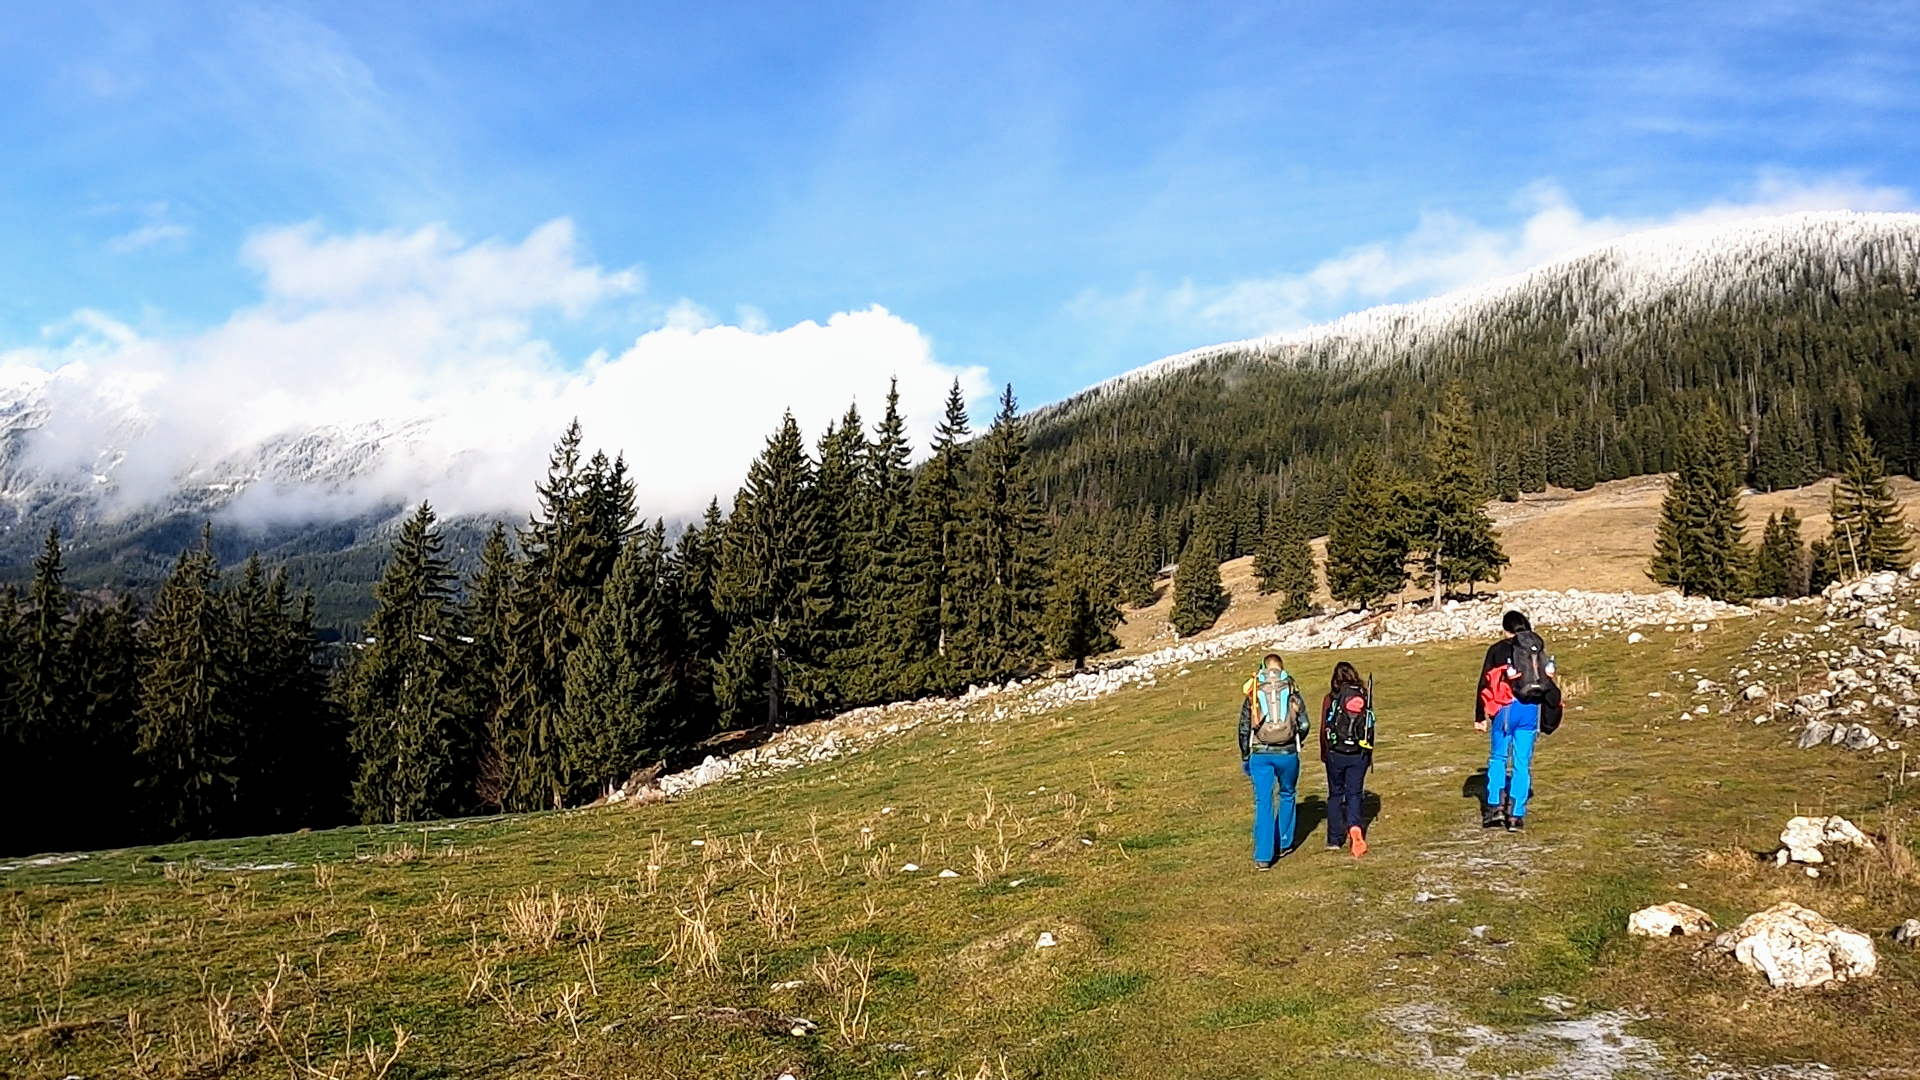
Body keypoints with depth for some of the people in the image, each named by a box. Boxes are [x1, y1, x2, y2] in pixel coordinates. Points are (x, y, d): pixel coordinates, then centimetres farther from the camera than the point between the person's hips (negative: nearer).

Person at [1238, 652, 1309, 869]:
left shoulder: (1253, 693, 5)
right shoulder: (1291, 691, 3)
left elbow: (1244, 728, 6)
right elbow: (1304, 725, 2)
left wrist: (1245, 757, 16)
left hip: (1260, 754, 0)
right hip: (1287, 753, 0)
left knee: (1263, 803, 1)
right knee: (1287, 796, 22)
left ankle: (1263, 857, -4)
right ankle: (1283, 844, 29)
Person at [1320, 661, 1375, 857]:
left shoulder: (1330, 699, -6)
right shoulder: (1364, 696, 0)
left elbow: (1324, 729, -1)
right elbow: (1370, 728, 3)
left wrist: (1324, 753, 13)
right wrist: (1369, 755, 14)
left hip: (1336, 753, -1)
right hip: (1359, 754, 1)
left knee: (1335, 794, 12)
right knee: (1354, 794, 9)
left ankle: (1334, 839, 16)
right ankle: (1355, 826, -18)